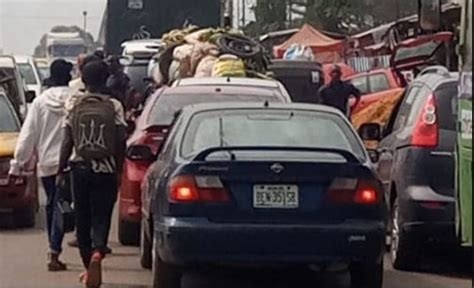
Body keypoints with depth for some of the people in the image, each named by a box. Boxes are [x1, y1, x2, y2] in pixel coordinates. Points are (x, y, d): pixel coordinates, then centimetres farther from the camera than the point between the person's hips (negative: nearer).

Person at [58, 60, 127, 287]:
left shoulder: (74, 106, -1)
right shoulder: (114, 107, -4)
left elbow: (67, 142, -1)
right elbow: (120, 143, -6)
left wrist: (61, 170, 6)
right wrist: (119, 169, 6)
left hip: (80, 168, 1)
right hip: (106, 169, -1)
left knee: (82, 220, 12)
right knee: (101, 217, 1)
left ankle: (89, 267, 17)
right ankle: (97, 252, -27)